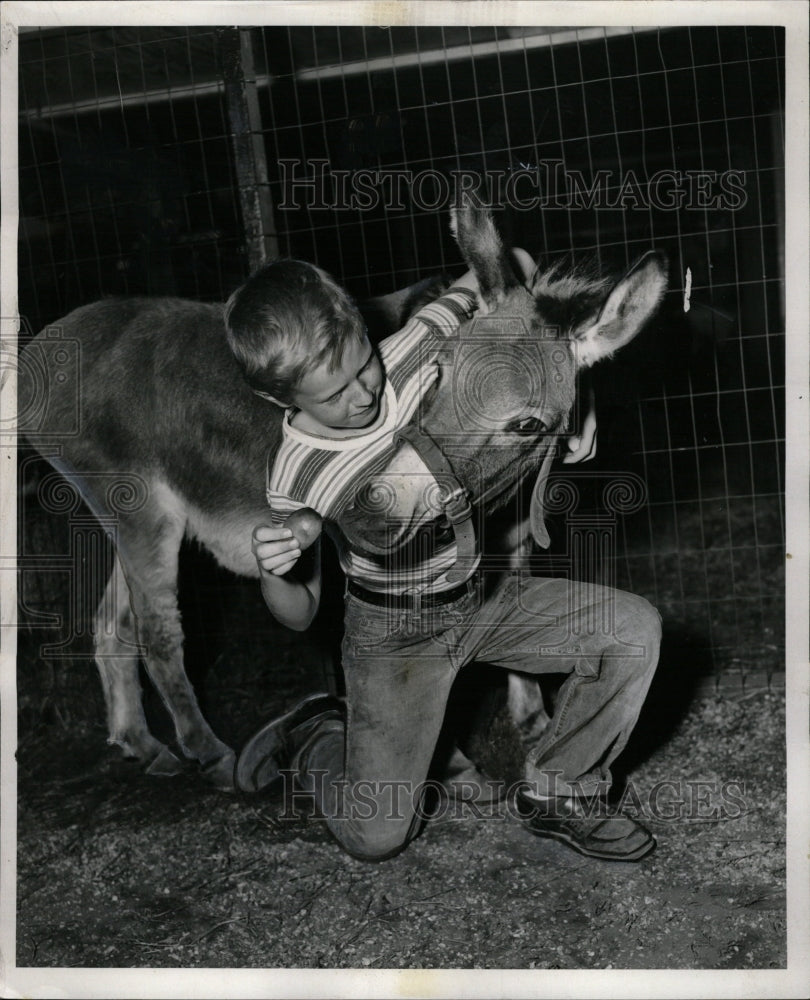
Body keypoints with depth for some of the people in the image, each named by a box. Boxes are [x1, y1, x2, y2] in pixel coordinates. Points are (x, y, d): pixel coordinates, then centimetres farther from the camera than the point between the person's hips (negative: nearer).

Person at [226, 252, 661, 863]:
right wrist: (272, 575, -32)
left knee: (636, 629, -10)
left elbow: (506, 268, -2)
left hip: (487, 592, 4)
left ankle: (555, 794, 6)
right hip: (397, 633, -4)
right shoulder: (297, 478, -21)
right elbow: (301, 614, -8)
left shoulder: (414, 350, -16)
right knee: (376, 836, -11)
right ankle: (314, 740, 22)